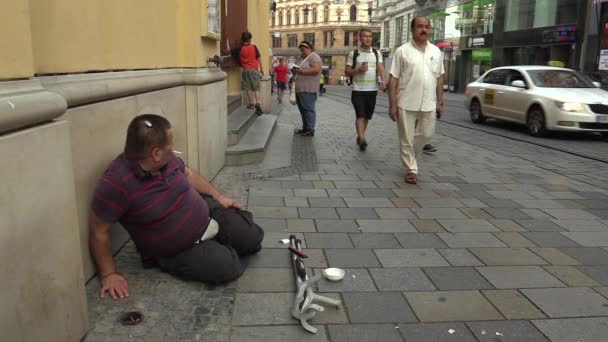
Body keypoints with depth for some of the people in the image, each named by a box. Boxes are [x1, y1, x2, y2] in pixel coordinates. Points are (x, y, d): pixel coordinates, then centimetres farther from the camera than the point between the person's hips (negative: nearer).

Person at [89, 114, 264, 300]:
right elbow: (99, 232, -21)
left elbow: (188, 174, 10)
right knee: (226, 267, -22)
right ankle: (215, 247, 10)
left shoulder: (166, 159, -12)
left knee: (252, 239, 1)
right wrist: (108, 274, -16)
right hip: (177, 250, -5)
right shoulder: (116, 183, -32)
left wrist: (218, 196, 12)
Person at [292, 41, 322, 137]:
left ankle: (310, 130, -4)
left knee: (308, 109, -8)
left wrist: (302, 71, -21)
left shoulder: (314, 57, -7)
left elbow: (316, 69, -21)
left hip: (308, 89, -9)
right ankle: (305, 128, 18)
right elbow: (298, 70, 28)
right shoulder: (301, 57, 21)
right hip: (300, 88, 9)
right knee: (302, 109, 11)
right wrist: (294, 70, 4)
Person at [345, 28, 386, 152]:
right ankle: (362, 139, -19)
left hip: (372, 90, 3)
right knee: (360, 115, -13)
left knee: (367, 116, 10)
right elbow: (347, 71, 3)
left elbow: (380, 67, -3)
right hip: (358, 90, -3)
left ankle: (360, 137, 25)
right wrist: (358, 70, -15)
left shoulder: (376, 53, 10)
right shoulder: (353, 54, 3)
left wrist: (382, 80, -21)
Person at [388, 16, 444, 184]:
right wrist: (392, 104, -10)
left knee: (426, 135, 13)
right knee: (406, 139, 3)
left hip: (428, 104, 4)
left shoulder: (436, 51, 8)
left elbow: (439, 78, 12)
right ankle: (411, 169, 16)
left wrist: (440, 102, 8)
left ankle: (408, 154, 38)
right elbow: (393, 79, -5)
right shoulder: (402, 51, -4)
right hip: (406, 104, -4)